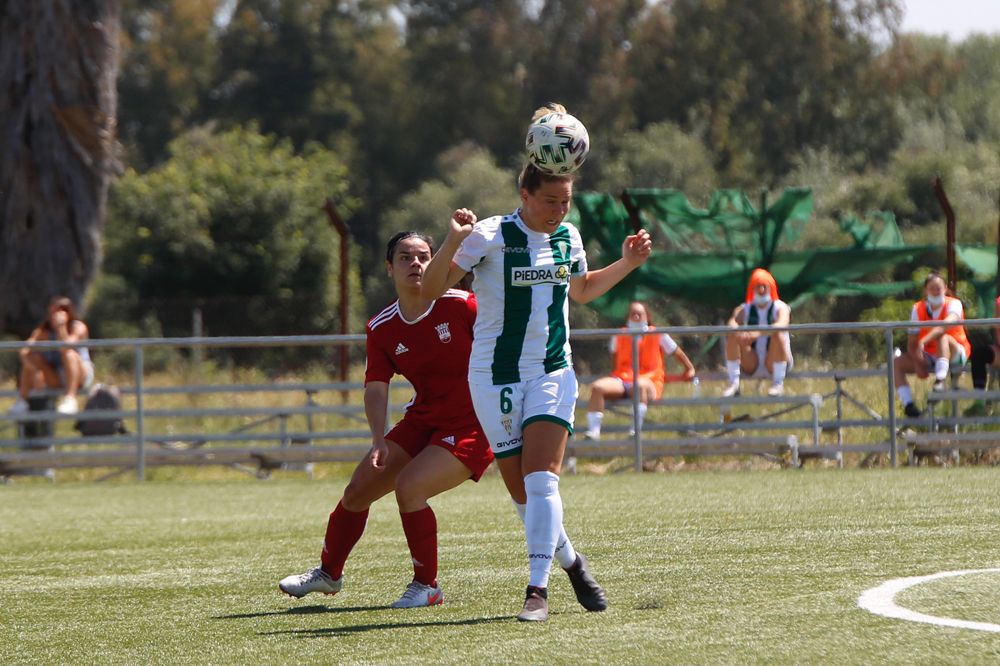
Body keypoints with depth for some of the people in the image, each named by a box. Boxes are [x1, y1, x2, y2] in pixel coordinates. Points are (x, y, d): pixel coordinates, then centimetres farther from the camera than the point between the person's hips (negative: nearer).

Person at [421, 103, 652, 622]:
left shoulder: (568, 238, 6)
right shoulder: (490, 237, -11)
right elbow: (432, 288, -14)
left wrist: (627, 263, 14)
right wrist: (453, 242, -30)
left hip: (553, 374, 2)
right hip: (495, 379, -2)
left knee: (541, 481, -16)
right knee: (522, 491, 2)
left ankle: (537, 589, -20)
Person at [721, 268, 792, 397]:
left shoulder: (780, 307, -1)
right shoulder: (744, 309, 8)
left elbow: (782, 324, -26)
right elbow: (732, 323, -14)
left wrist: (758, 333, -45)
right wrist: (739, 333, -40)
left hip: (774, 364, -3)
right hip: (752, 366, 3)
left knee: (778, 335, -31)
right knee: (732, 336, -19)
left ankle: (778, 384, -28)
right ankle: (733, 383, -22)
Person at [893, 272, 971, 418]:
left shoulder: (954, 304, -14)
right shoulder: (918, 309, -3)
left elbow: (948, 323, -38)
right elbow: (911, 342, -4)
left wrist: (923, 341, -50)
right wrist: (917, 365, -21)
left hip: (955, 355, -4)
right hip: (929, 358, 4)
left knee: (942, 336, -35)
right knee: (897, 364, -16)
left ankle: (941, 382, -48)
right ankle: (908, 404, -24)